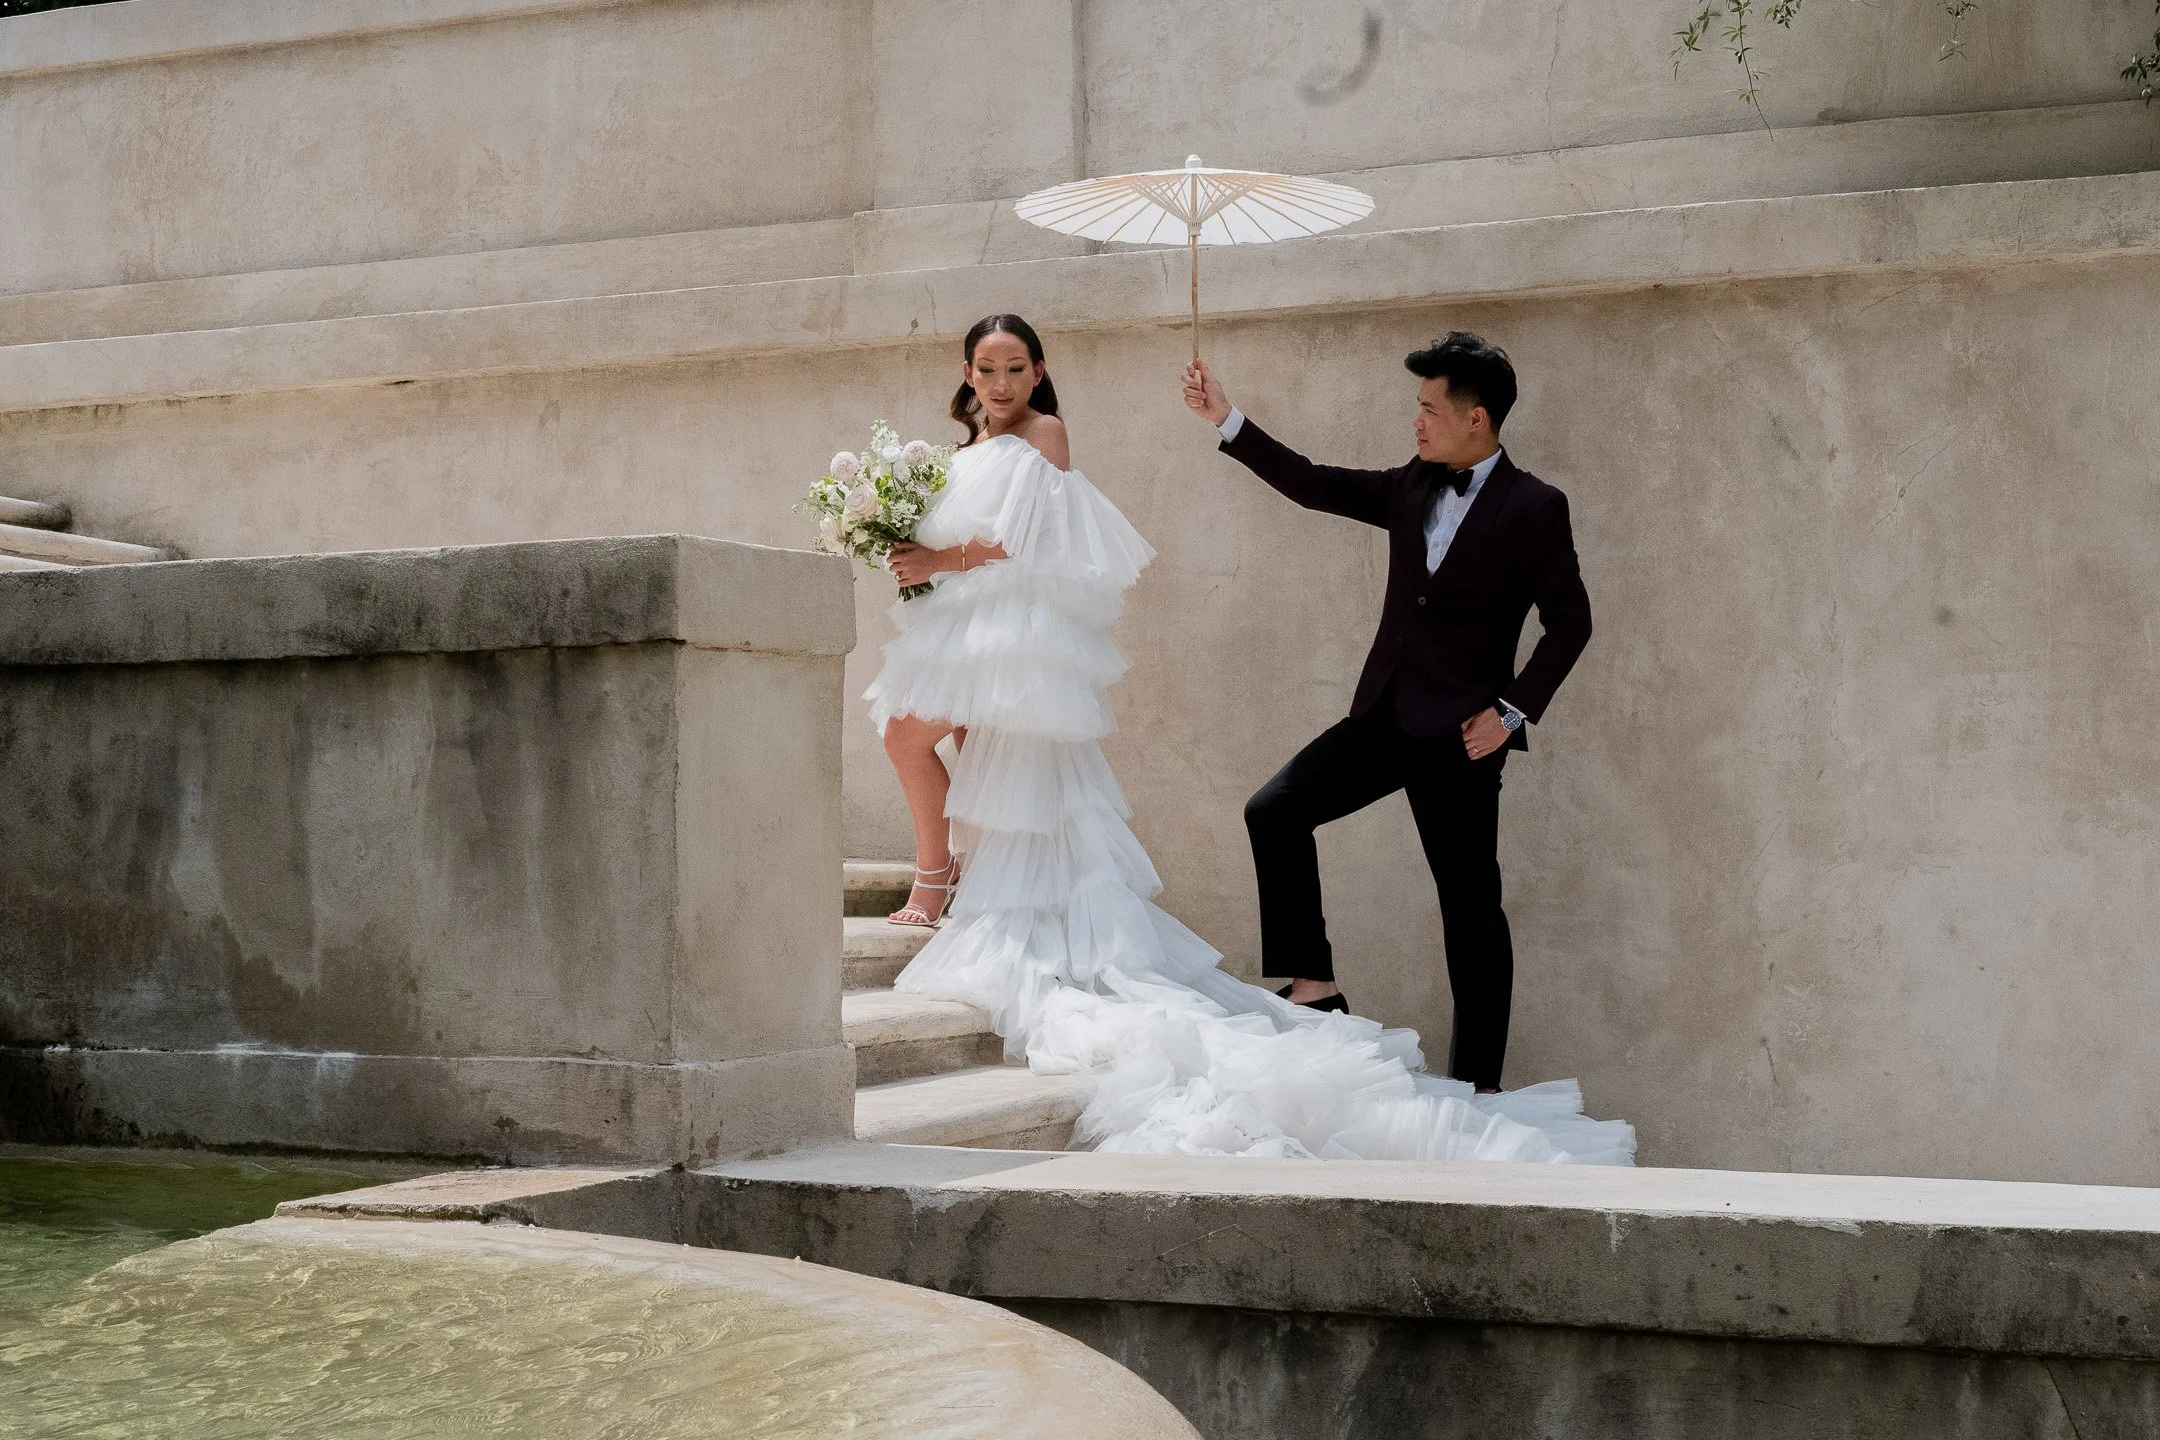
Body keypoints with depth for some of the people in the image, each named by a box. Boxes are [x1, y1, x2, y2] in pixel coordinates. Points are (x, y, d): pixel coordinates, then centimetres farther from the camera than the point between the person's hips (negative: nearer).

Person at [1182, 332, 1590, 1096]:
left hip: (1459, 733, -6)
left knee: (1471, 904, -1)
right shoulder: (1412, 489, 8)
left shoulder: (1534, 508, -8)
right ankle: (1313, 983, 4)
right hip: (1385, 717, 6)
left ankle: (1476, 1083, 7)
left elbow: (1568, 621, -6)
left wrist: (1514, 711, -13)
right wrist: (1228, 422, 8)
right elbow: (1317, 485, 12)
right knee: (1275, 811, -5)